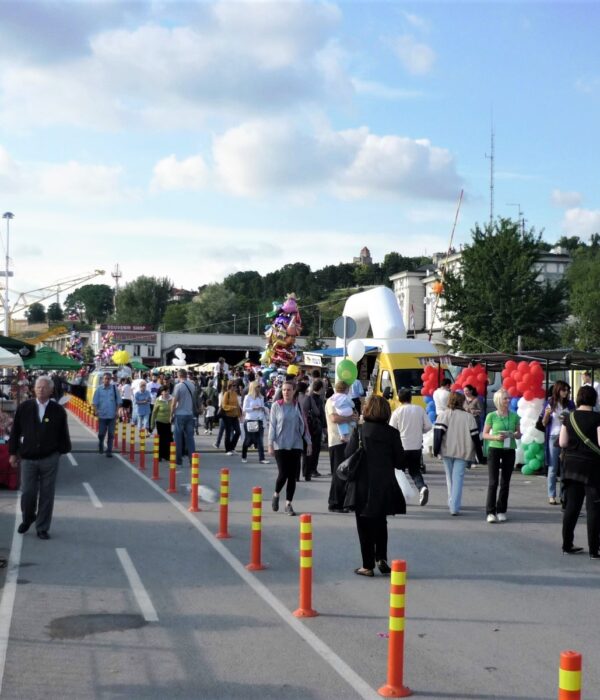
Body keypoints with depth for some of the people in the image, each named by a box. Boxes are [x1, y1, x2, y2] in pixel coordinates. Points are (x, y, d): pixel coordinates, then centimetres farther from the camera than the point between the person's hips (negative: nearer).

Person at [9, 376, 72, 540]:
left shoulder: (58, 411, -3)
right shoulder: (24, 408, -1)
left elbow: (63, 434, 5)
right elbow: (15, 432, 5)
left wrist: (62, 450, 8)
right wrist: (13, 453, 6)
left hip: (50, 459, -1)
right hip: (28, 458, 1)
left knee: (46, 495, 4)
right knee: (27, 492, 3)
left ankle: (42, 528, 17)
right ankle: (27, 519, 32)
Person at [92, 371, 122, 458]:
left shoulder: (114, 388, -1)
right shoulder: (99, 389, -1)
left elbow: (118, 401, 5)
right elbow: (95, 402, 3)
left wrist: (117, 411, -4)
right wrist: (96, 411, -9)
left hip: (112, 415, 0)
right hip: (102, 415, 0)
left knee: (111, 434, 1)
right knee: (101, 433, 6)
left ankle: (109, 451, 8)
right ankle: (100, 445, 35)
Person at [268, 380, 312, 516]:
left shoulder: (298, 406, 4)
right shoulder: (276, 406, -1)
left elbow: (303, 425, 9)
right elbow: (272, 425, 0)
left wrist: (309, 442, 8)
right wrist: (270, 444, -5)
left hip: (296, 445, 2)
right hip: (280, 445, -2)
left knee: (292, 475, 1)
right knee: (283, 473, -7)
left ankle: (288, 504, 11)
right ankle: (276, 495, 21)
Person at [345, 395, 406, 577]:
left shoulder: (359, 431, -10)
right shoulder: (392, 433, -5)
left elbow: (348, 455, -9)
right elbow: (400, 462, -2)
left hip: (363, 486, -2)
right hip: (384, 485, 2)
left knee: (365, 527, 8)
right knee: (380, 523, 22)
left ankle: (368, 565, 9)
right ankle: (381, 558, 12)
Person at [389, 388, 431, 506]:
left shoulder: (397, 411, -8)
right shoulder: (420, 410, 1)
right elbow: (428, 426, 0)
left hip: (402, 446, -3)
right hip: (417, 446, 3)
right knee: (415, 471, 14)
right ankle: (422, 487, -13)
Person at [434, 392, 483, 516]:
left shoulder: (444, 415, -1)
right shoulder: (469, 416, 1)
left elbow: (438, 432, -11)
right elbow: (475, 436, 3)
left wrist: (436, 449, -10)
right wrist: (480, 455, 9)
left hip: (447, 451, 1)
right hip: (463, 452, -1)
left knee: (450, 477, 17)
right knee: (458, 477, -2)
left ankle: (452, 503, 24)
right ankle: (454, 507, -10)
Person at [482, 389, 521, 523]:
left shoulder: (514, 416, 6)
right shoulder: (491, 416, -1)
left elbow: (519, 434, 13)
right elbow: (485, 434, 2)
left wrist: (514, 435, -10)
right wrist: (496, 437, -15)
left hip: (509, 451, 3)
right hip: (494, 449, -3)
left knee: (505, 483, 7)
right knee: (493, 482, -7)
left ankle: (501, 511, 15)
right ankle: (490, 512, -6)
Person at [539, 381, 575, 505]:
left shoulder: (570, 404, 5)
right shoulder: (549, 404, -1)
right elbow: (544, 424, 2)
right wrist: (546, 414, -16)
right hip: (553, 438, -2)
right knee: (553, 468, 2)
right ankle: (552, 496, 5)